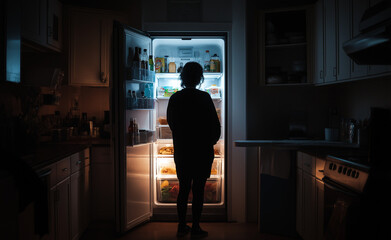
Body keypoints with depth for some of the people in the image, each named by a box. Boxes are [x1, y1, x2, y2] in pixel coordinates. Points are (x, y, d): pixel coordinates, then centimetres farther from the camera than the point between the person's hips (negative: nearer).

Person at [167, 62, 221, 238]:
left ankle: (181, 226, 20)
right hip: (202, 151, -4)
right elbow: (215, 125, -8)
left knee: (183, 188, 13)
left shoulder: (175, 98, 0)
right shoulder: (204, 98, -11)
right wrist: (210, 142, 10)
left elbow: (171, 123, 10)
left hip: (181, 151, 4)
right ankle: (195, 228, 12)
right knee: (198, 189, 5)